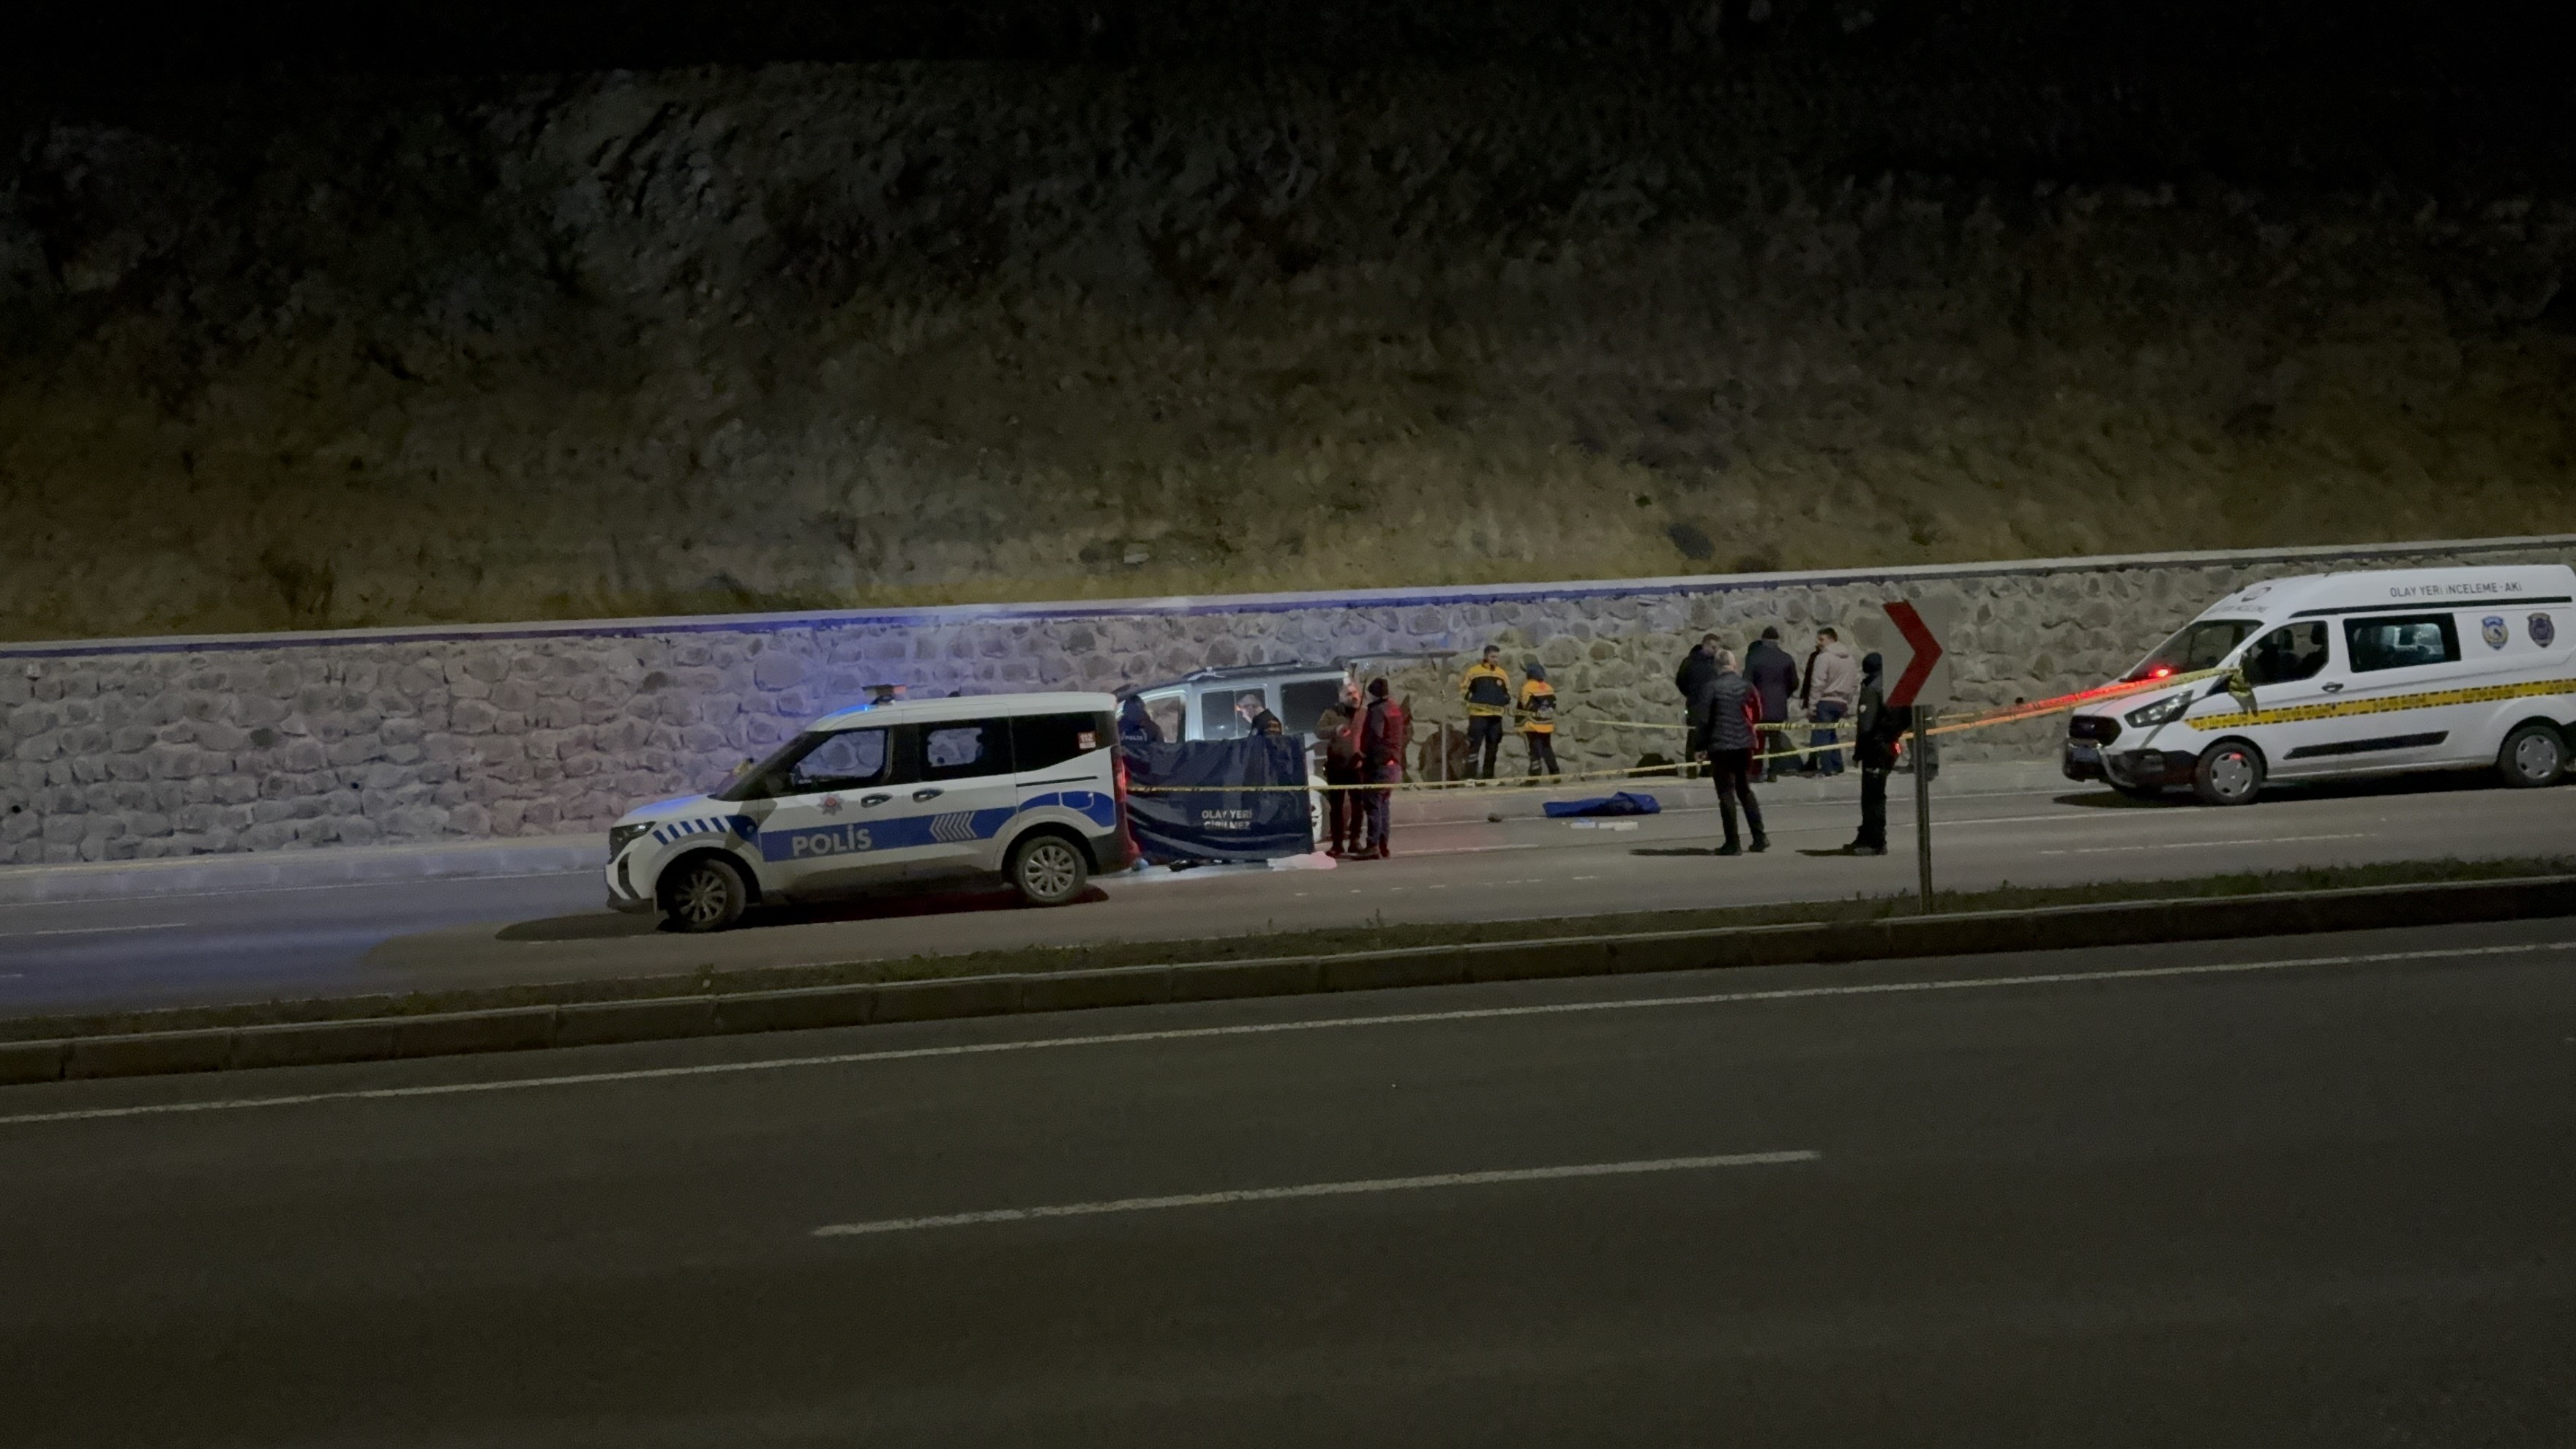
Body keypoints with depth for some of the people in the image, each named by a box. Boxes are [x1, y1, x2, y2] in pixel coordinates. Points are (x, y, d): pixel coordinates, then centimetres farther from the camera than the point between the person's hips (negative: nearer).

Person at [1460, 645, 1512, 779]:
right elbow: (1463, 688, 3)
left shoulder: (1502, 674, 11)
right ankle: (1471, 776, -8)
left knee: (1492, 748, 8)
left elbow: (1508, 693, 22)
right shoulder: (1474, 671, -2)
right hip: (1478, 715, -5)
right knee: (1474, 745, -9)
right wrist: (1472, 698, -9)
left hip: (1496, 716, 5)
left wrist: (1506, 701, 2)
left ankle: (1488, 776, 16)